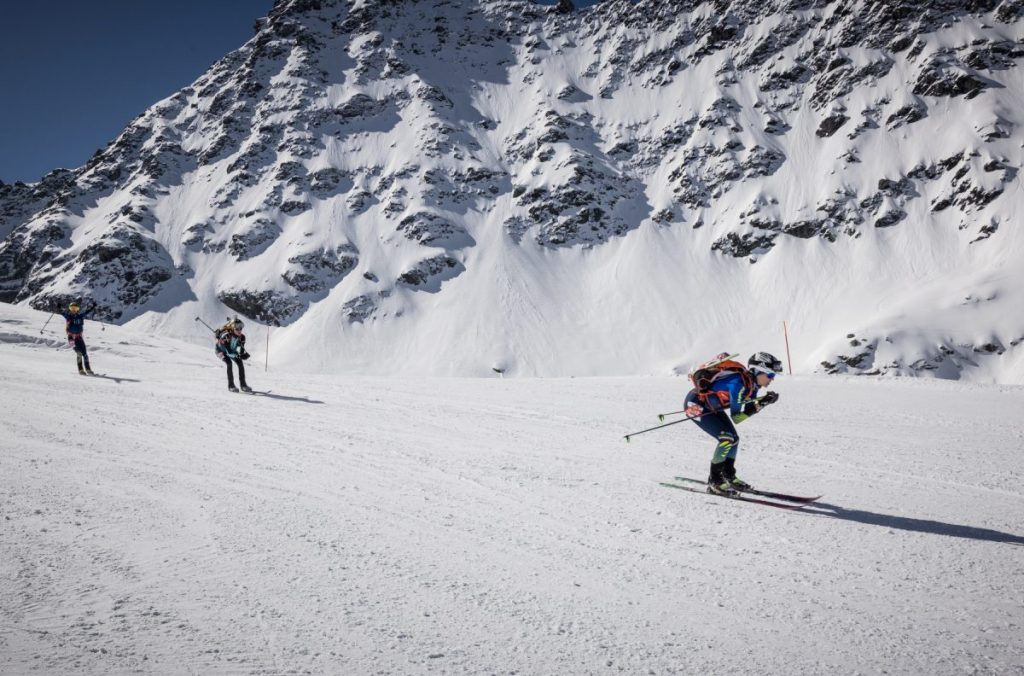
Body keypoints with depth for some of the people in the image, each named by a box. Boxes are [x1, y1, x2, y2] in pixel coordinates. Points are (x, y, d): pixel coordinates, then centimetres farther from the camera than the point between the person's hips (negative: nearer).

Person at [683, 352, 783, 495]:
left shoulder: (752, 383, -4)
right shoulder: (739, 383, -31)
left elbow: (746, 410, -1)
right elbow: (735, 418, -29)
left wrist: (763, 401, -14)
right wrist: (759, 404, -33)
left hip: (710, 405, 10)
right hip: (695, 404, -10)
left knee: (733, 438, 9)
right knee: (728, 437, -17)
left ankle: (728, 476, 24)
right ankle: (714, 481, -7)